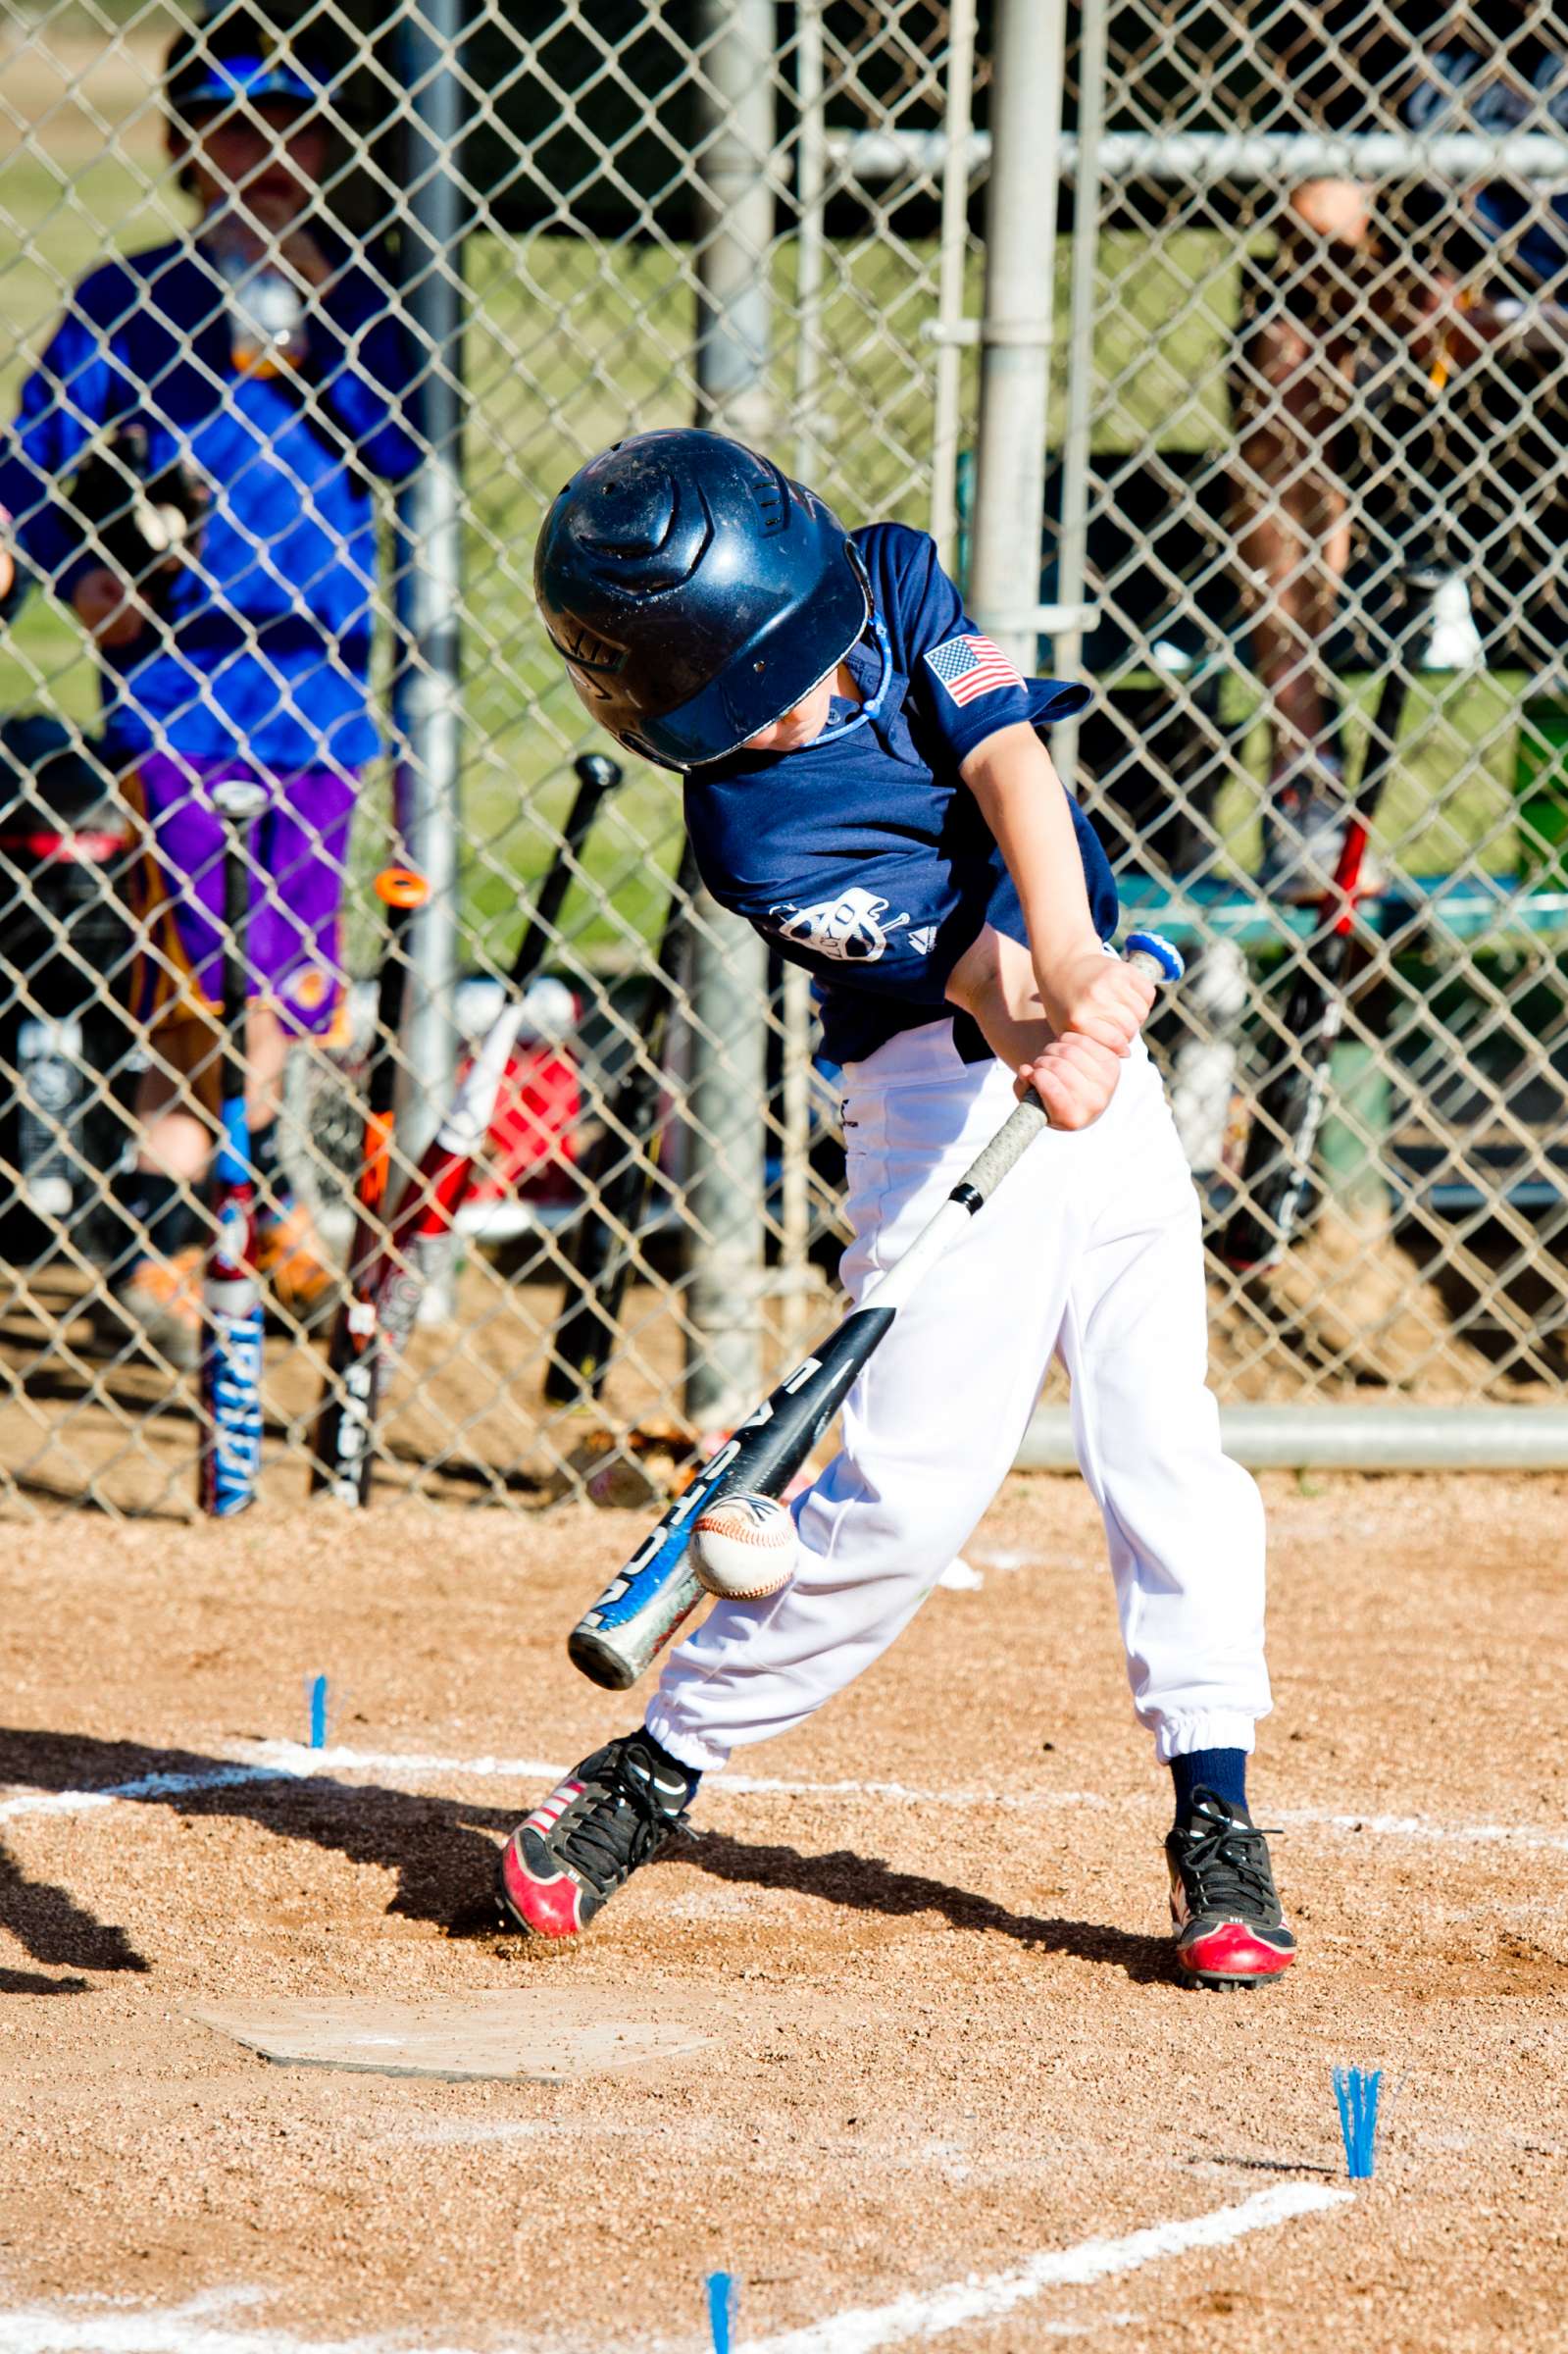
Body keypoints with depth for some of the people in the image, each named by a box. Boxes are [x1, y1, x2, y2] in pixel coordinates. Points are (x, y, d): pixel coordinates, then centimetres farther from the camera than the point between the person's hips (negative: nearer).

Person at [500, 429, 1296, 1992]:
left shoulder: (890, 584, -2)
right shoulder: (750, 828, -16)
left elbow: (1006, 761, -15)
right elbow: (947, 947, -26)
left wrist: (1072, 955, -30)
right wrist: (1028, 1040, -46)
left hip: (1096, 1063, 5)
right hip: (946, 1111, -5)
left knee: (1166, 1452, -1)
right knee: (908, 1493, -9)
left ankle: (1215, 1820, 4)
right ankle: (652, 1772, 7)